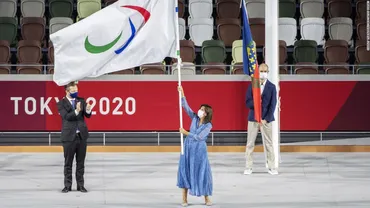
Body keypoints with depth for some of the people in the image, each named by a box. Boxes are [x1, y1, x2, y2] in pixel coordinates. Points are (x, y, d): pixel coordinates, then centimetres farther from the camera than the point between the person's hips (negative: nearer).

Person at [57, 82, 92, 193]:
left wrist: (88, 110, -26)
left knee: (80, 162, 7)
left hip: (82, 135, 3)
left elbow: (87, 115, -3)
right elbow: (66, 116, -17)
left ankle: (80, 185, 12)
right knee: (68, 163, 4)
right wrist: (76, 111, -32)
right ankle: (67, 185, 11)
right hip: (69, 136, -3)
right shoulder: (61, 103, -3)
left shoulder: (81, 100, 7)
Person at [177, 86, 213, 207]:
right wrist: (182, 95, -15)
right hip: (188, 148, 4)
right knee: (185, 170, 2)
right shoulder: (194, 118, 0)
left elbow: (199, 137, -18)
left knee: (202, 172, -1)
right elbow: (186, 107, -6)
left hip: (199, 150, -4)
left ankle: (206, 198, 11)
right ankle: (184, 198, 8)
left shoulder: (208, 125, -11)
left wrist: (186, 133, -17)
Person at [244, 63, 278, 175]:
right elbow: (248, 103, 1)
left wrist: (266, 119, -10)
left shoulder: (272, 87, 2)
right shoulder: (252, 86, 4)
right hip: (253, 118, 1)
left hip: (266, 119, -1)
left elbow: (272, 105, -2)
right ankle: (248, 167, 7)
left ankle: (271, 167, 5)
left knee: (269, 143, 1)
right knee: (250, 143, 2)